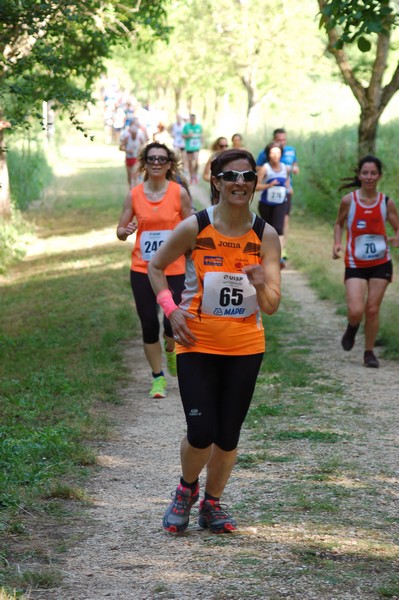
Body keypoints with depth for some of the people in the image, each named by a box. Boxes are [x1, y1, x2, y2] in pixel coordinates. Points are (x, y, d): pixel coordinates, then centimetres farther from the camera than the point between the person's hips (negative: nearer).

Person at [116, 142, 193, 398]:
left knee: (173, 323, -7)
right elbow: (120, 231, 6)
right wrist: (126, 230, -16)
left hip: (173, 270, -1)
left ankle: (170, 349, 30)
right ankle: (158, 377, 17)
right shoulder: (134, 195, 0)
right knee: (149, 326, 1)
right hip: (142, 271, 1)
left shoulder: (179, 193, -4)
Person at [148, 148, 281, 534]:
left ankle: (212, 503, 29)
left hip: (245, 348, 2)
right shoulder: (194, 227, -9)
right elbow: (155, 266, 6)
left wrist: (261, 286, -26)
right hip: (197, 345, -2)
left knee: (228, 435, 7)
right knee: (201, 434, -8)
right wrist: (171, 308, -7)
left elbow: (271, 307, -4)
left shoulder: (265, 235, -4)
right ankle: (187, 488, 23)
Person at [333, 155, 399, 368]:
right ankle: (352, 328, 24)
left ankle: (369, 352, 20)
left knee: (372, 310, 3)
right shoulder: (349, 200, -6)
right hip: (355, 264, -1)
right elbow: (339, 223, 10)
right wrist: (337, 243, -8)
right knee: (356, 311, -13)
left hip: (381, 263, 1)